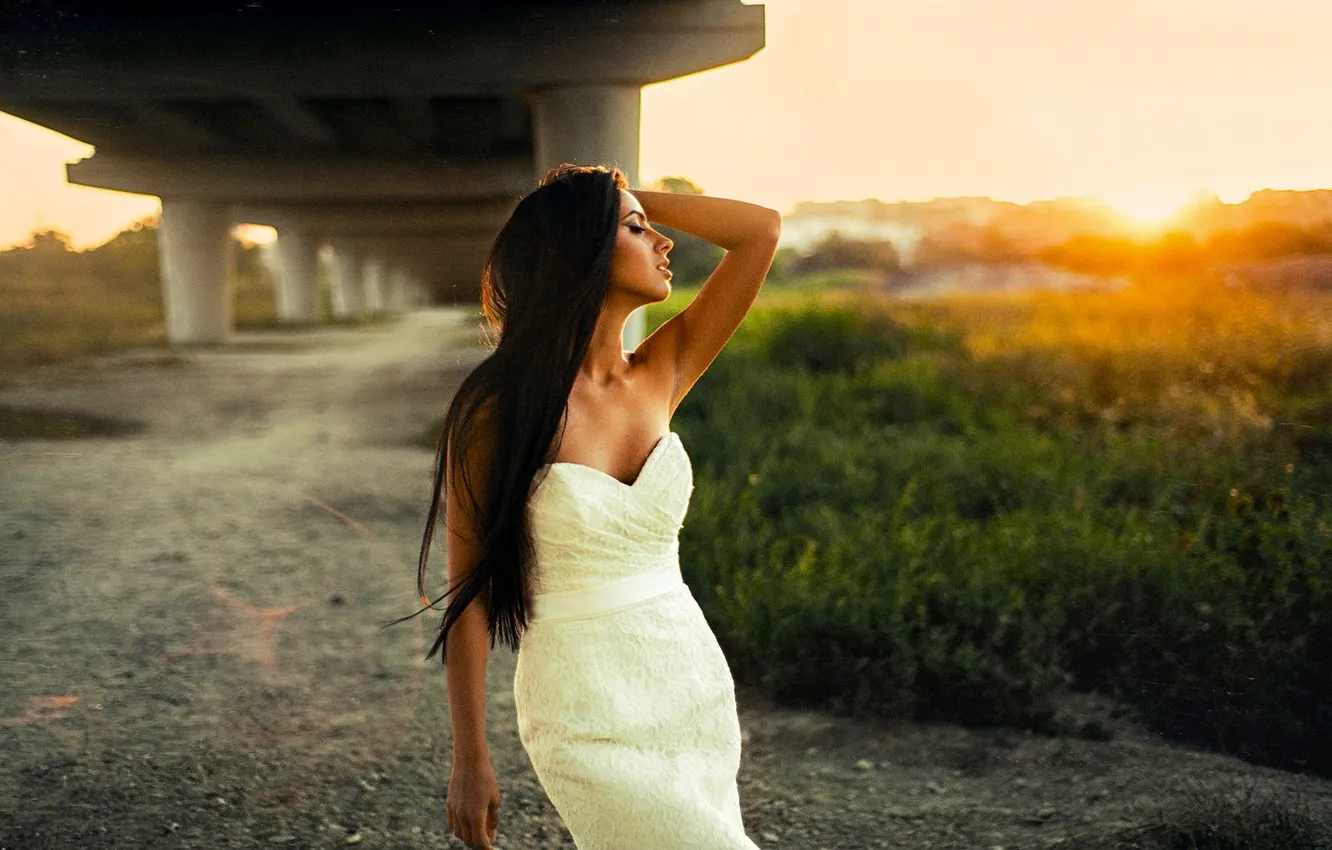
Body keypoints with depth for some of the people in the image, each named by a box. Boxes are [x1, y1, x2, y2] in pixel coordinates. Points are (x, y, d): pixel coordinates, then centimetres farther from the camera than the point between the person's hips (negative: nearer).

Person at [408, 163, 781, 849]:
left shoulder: (660, 377, 2)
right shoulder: (498, 409, -11)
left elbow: (761, 231, -2)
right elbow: (467, 590, -7)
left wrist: (626, 193, 1)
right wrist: (470, 761, -5)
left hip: (697, 692, 5)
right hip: (590, 723, -5)